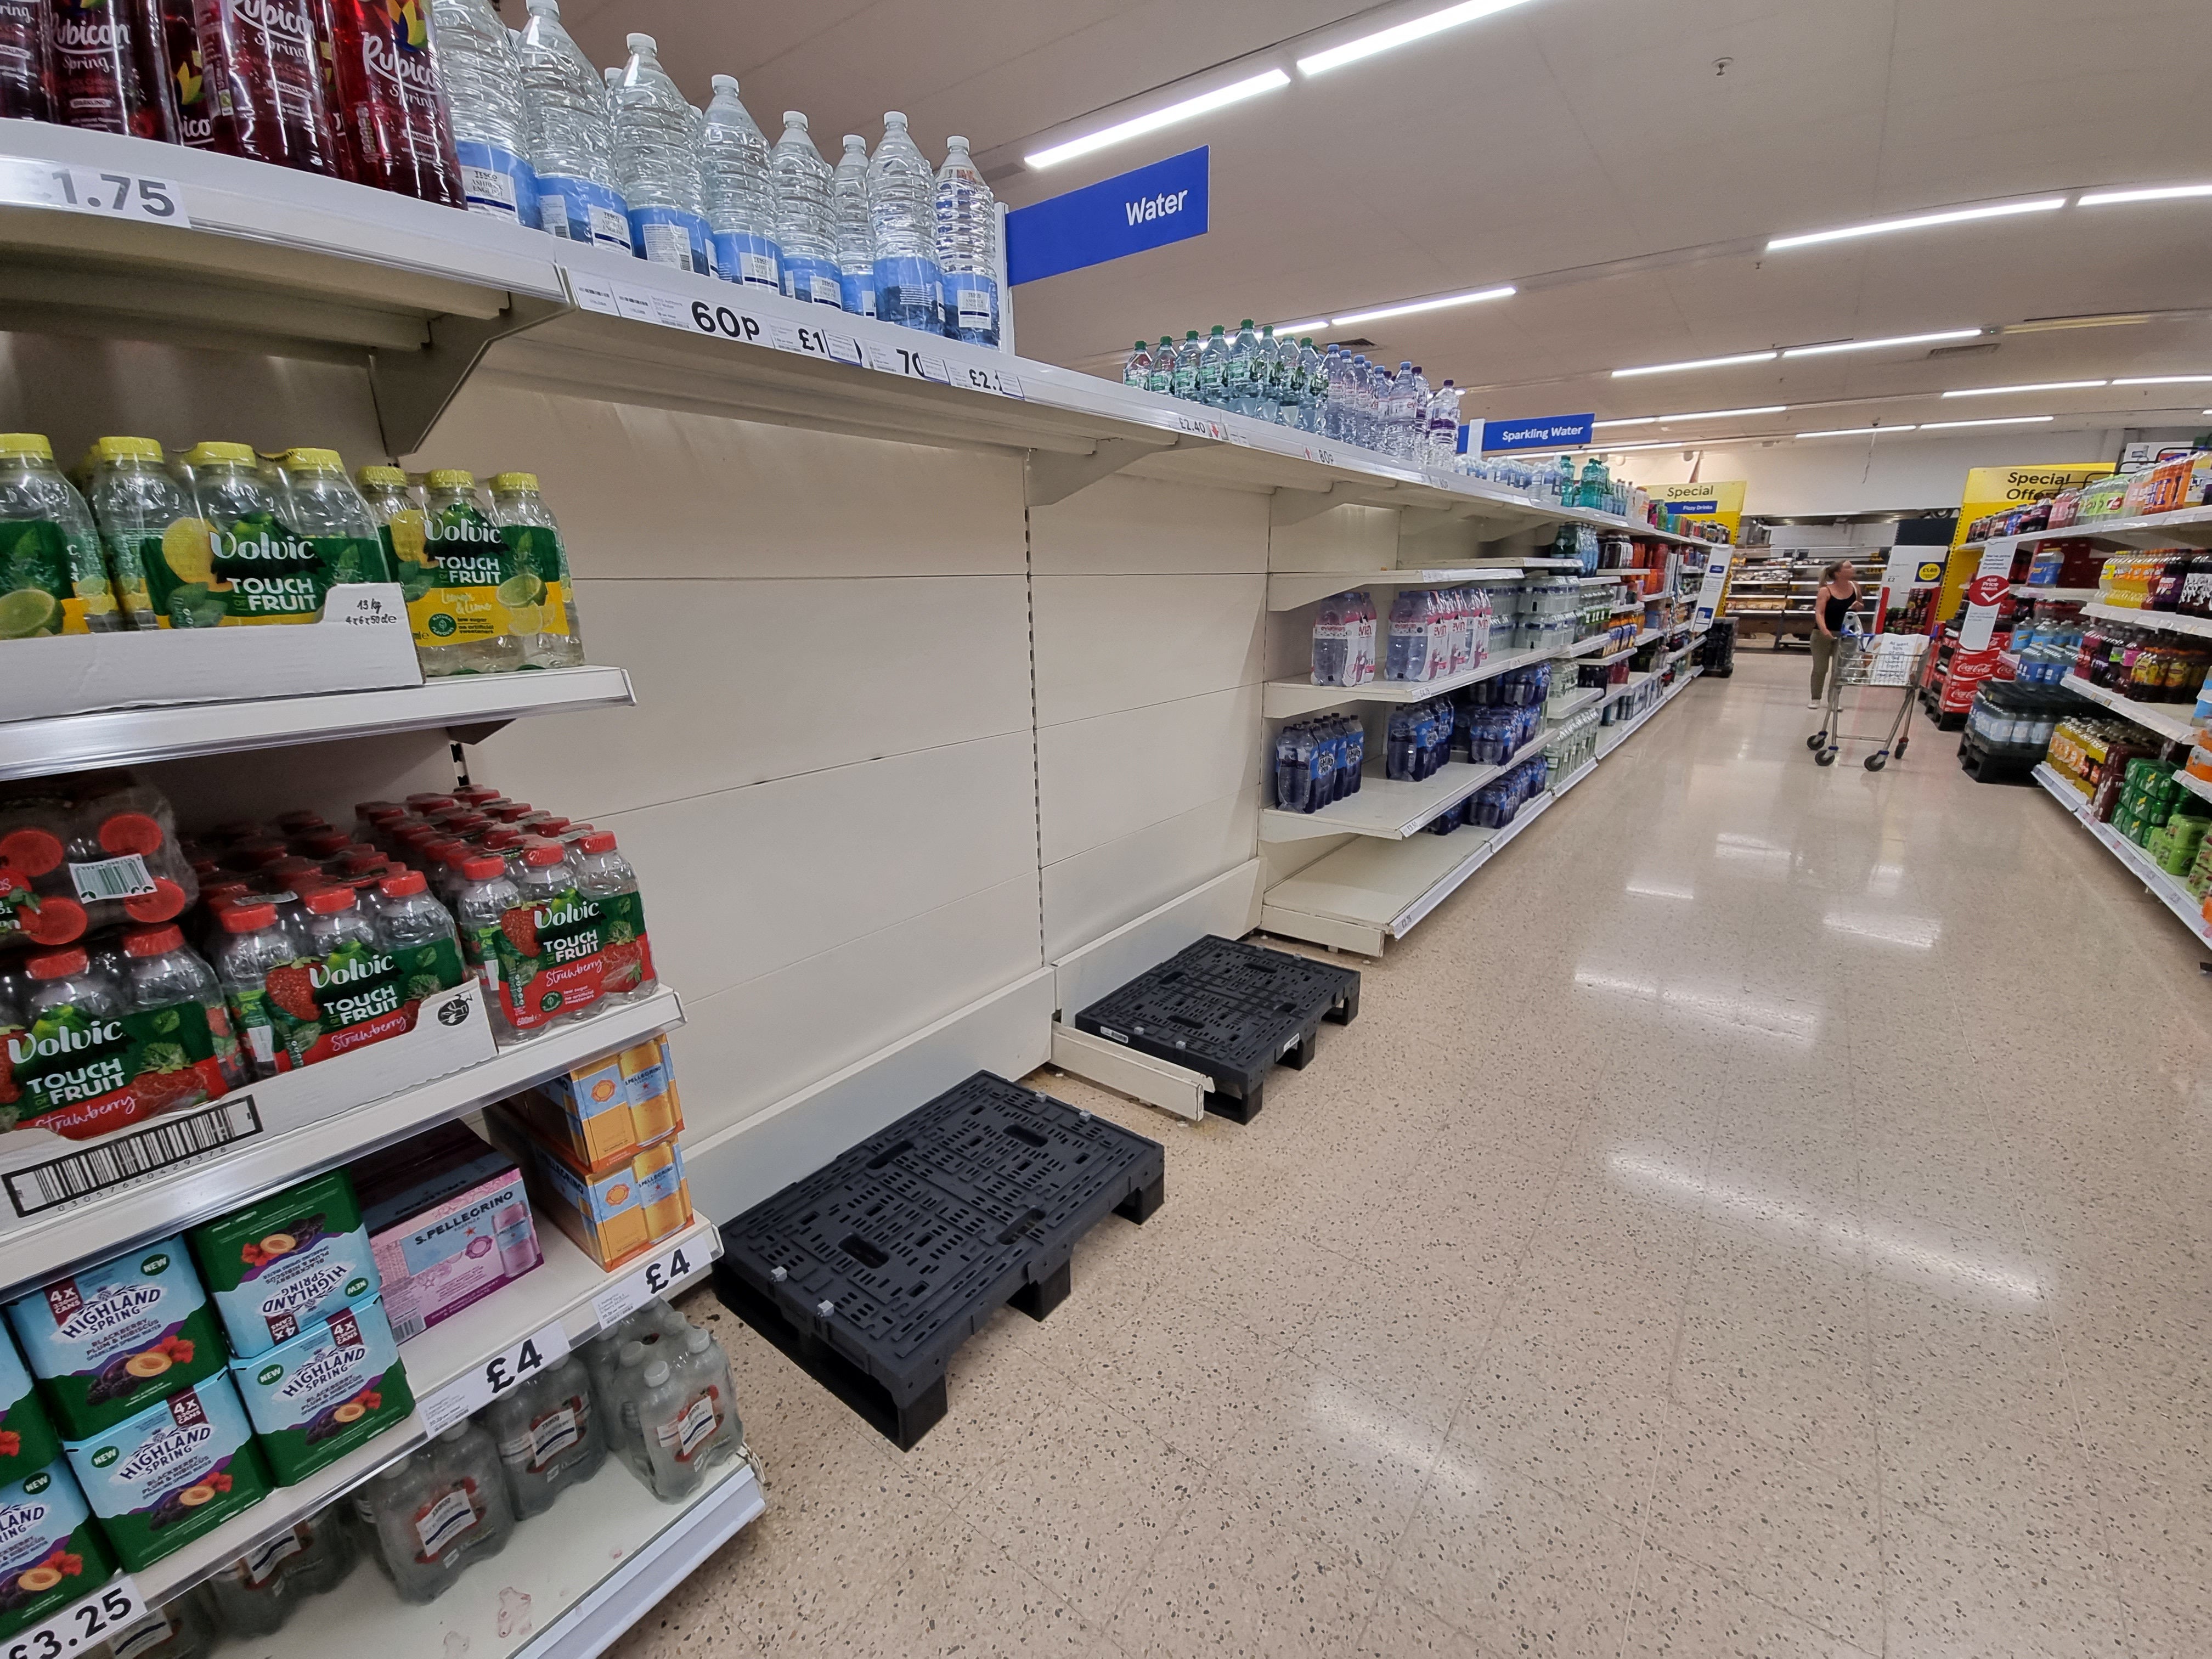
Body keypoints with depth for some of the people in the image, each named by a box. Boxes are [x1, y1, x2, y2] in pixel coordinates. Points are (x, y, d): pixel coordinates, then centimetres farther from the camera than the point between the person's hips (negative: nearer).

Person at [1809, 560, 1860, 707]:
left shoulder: (1855, 586, 1)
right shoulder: (1825, 591, -14)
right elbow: (1819, 613, -21)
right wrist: (1824, 630, -37)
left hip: (1844, 635, 4)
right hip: (1822, 635, -4)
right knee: (1820, 668, 6)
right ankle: (1815, 698, 18)